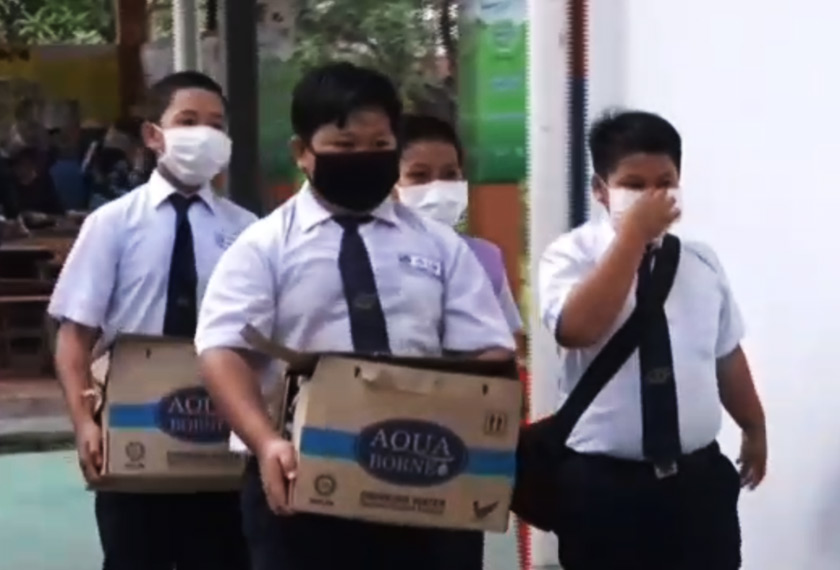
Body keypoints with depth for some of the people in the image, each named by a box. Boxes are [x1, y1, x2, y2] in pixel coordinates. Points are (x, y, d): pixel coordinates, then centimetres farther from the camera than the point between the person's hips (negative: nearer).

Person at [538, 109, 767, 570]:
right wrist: (634, 234, -21)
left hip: (699, 478, 4)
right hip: (603, 484, -4)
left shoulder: (701, 261, 8)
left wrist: (754, 428, 26)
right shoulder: (571, 254, -6)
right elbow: (577, 329, -26)